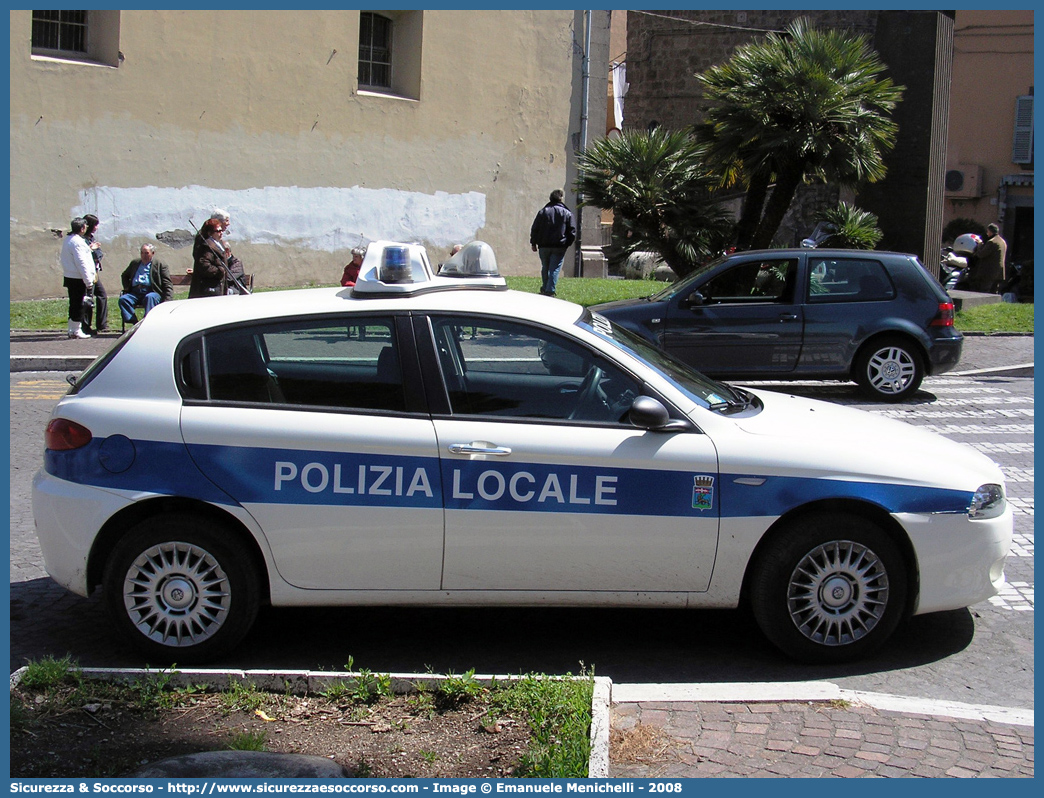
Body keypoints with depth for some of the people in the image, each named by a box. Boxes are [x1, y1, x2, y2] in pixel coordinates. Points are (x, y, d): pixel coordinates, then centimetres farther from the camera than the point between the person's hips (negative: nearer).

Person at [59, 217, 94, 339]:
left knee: (74, 304, 15)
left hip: (69, 277, 10)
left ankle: (72, 330, 21)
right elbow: (81, 262, -20)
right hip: (78, 279, -10)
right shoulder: (77, 242, -17)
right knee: (78, 305, -2)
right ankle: (76, 330, 3)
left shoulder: (67, 240, 13)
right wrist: (89, 281, -19)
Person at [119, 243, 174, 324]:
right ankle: (134, 323, -32)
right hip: (135, 293, 4)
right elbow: (124, 276, 39)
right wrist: (126, 287, 17)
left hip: (152, 292, -4)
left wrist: (167, 301, -13)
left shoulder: (160, 265, 10)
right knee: (123, 299, -25)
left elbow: (168, 285, 2)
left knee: (150, 297, -39)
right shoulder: (135, 263, 25)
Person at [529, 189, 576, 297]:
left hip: (544, 246, 2)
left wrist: (534, 243, 11)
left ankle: (545, 288, 27)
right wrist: (567, 244, 11)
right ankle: (550, 291, -11)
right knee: (554, 269, -3)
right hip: (559, 247, -2)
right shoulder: (567, 213, 2)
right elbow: (572, 231, 1)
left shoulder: (542, 212, 5)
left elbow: (534, 229, 4)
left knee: (545, 268, 16)